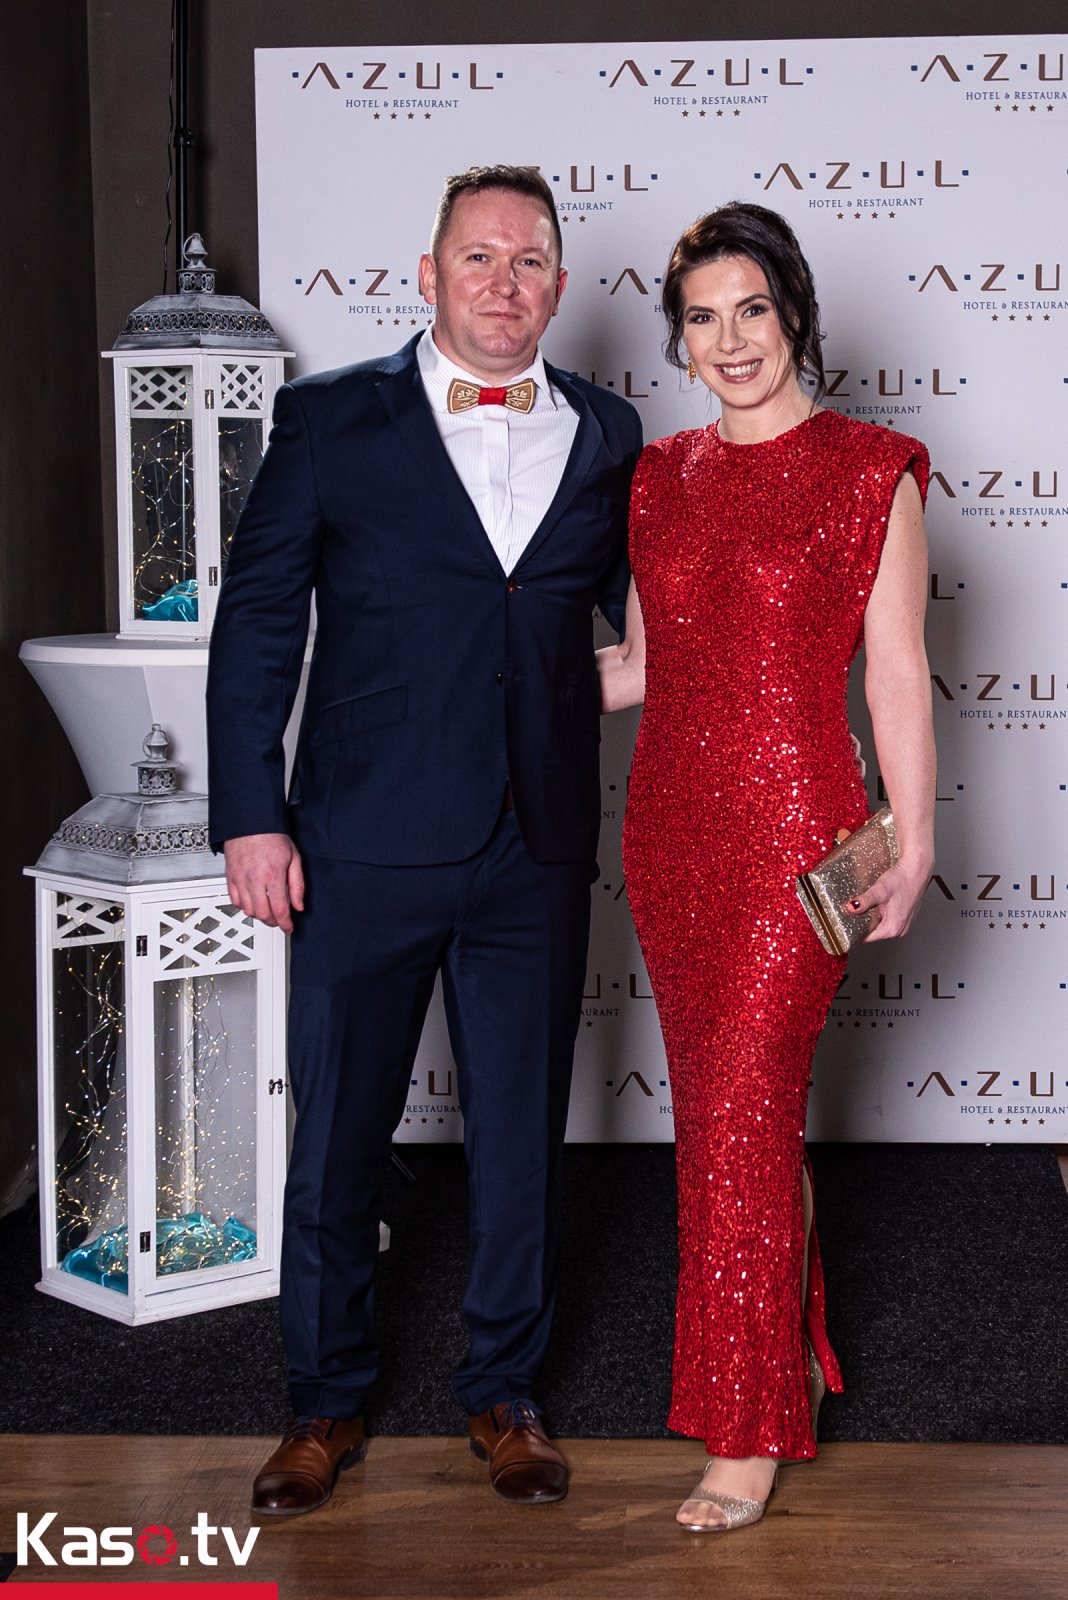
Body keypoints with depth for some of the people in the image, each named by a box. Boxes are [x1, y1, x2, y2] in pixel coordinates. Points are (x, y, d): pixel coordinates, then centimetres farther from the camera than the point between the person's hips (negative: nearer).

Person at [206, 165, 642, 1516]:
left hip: (537, 851, 2)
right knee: (338, 1136, 8)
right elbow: (254, 624, -1)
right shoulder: (329, 420, -1)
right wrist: (250, 816, -6)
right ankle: (327, 1402, 27)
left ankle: (503, 1390, 31)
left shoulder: (606, 438, 7)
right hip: (365, 848, -2)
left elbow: (644, 609, 18)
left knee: (521, 1134, 12)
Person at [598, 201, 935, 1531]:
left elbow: (895, 675, -5)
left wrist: (912, 847, -7)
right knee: (723, 1105, 12)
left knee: (740, 1116, -7)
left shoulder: (868, 472, -5)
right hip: (672, 822, 6)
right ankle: (792, 1347, 30)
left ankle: (751, 1428, 6)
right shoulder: (661, 477, 10)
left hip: (793, 828, -5)